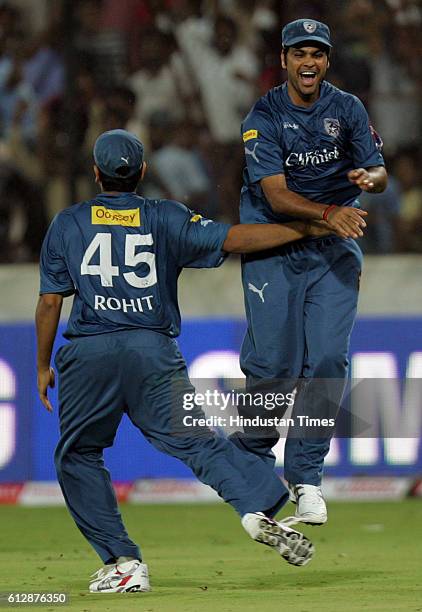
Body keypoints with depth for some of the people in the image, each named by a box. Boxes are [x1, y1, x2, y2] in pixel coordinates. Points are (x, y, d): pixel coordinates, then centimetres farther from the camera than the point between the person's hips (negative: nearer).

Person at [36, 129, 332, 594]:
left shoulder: (67, 223, 10)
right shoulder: (166, 218, 9)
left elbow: (51, 300, 8)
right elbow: (233, 240, 1)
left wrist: (43, 366, 18)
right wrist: (311, 228, 4)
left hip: (87, 354, -1)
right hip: (154, 353, 1)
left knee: (77, 456, 13)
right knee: (196, 439, -4)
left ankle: (122, 561, 4)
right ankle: (259, 507, -30)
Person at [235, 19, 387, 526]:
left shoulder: (347, 109, 0)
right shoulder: (263, 117, -11)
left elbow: (379, 174, -2)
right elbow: (276, 195, -19)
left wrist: (369, 178, -28)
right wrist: (328, 212, -36)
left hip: (335, 247, 3)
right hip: (273, 242, -2)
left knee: (327, 359, -8)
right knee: (273, 360, -8)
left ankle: (305, 474, 2)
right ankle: (252, 455, 19)